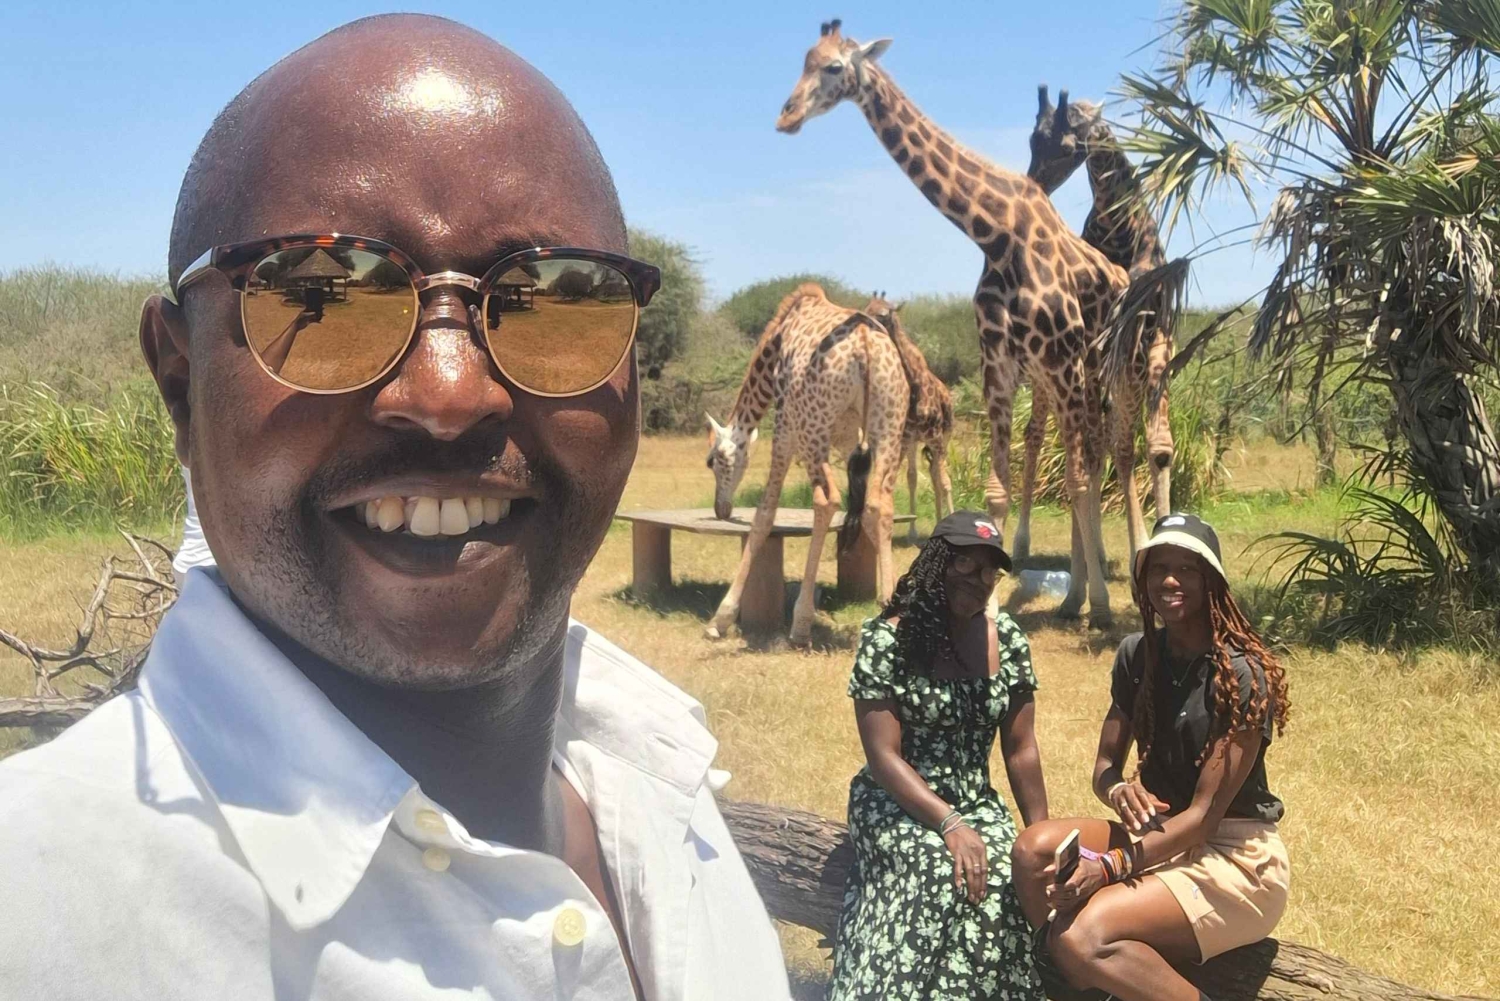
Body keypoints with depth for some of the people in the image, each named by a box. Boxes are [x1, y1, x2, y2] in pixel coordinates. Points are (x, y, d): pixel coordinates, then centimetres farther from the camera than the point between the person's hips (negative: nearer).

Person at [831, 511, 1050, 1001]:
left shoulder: (1007, 639, 2)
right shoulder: (887, 639, -12)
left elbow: (1020, 749, 5)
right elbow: (884, 757, -15)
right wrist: (949, 824, -23)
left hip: (976, 803, 4)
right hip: (896, 803, -4)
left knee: (1009, 879, -27)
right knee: (946, 876, -32)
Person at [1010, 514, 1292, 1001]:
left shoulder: (1241, 673, -17)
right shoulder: (1137, 654, 3)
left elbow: (1204, 815, -19)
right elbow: (1106, 764, 7)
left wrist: (1108, 867, -30)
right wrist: (1120, 790, -18)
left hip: (1234, 858, -7)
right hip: (1162, 836, 7)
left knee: (1086, 935, -29)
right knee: (1035, 848, -21)